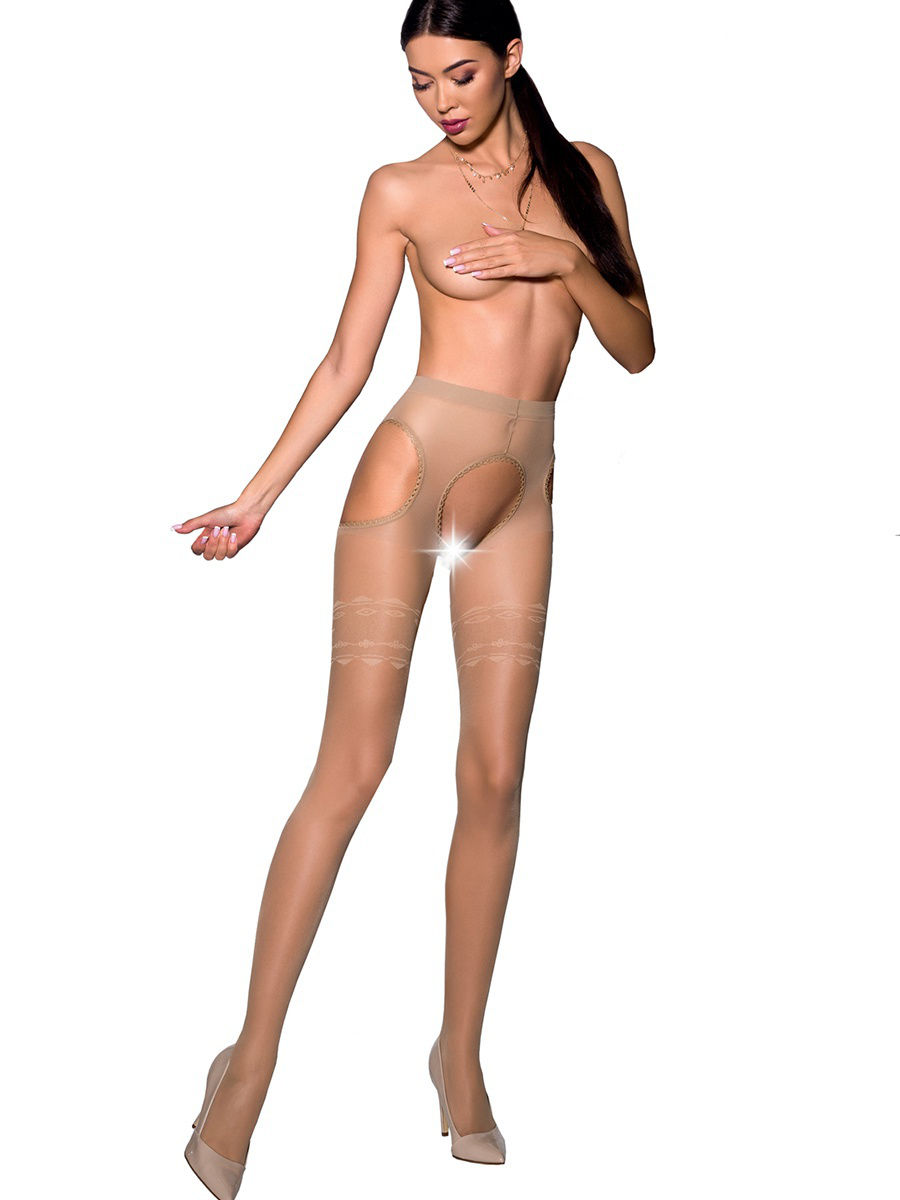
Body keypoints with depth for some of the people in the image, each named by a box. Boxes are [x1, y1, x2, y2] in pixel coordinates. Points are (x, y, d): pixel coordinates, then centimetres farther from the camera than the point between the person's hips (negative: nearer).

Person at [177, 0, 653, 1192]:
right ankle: (253, 1056, -5)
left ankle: (461, 1052, 13)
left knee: (494, 775, 0)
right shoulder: (401, 190, 4)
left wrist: (568, 260, -9)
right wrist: (256, 498, 1)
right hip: (413, 454, -3)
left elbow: (637, 348, 8)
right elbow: (346, 362, 5)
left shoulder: (587, 173, 11)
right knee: (353, 759, -11)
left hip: (521, 489, 3)